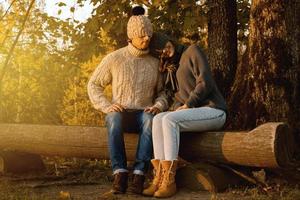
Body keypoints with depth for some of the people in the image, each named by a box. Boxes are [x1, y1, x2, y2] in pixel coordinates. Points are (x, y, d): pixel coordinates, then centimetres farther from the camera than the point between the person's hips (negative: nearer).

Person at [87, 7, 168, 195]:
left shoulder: (155, 62, 4)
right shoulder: (114, 58, 0)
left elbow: (162, 91, 12)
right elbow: (94, 85, 7)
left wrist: (158, 106, -11)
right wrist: (106, 106, -9)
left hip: (143, 114, 1)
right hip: (120, 113, -1)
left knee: (151, 120, -37)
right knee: (114, 119, -39)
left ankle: (139, 174, -38)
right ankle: (120, 173, -35)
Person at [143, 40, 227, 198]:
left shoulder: (192, 50, -3)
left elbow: (205, 83, -13)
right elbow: (179, 94, 20)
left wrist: (188, 105, -12)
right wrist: (178, 107, -2)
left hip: (213, 111, -8)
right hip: (194, 112, 8)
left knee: (169, 119, -29)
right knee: (158, 119, -17)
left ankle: (169, 181, -31)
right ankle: (159, 177, -25)